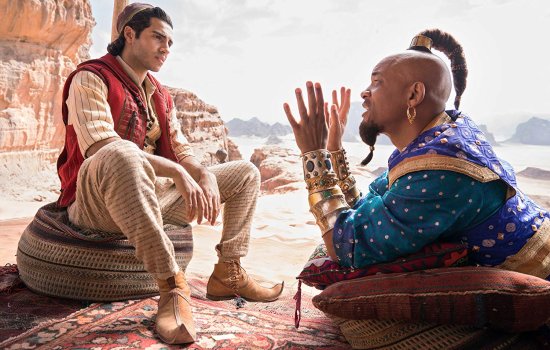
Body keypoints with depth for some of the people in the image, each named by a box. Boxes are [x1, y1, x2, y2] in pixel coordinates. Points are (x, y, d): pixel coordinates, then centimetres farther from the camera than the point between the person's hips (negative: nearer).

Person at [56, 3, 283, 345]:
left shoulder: (161, 95, 15)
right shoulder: (90, 79, -8)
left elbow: (181, 150, 11)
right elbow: (99, 146, -24)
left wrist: (205, 176, -12)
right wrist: (176, 172, -30)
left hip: (153, 194, 8)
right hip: (96, 202, -7)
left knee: (246, 173, 7)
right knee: (122, 154, -43)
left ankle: (228, 273, -2)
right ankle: (172, 284, -35)